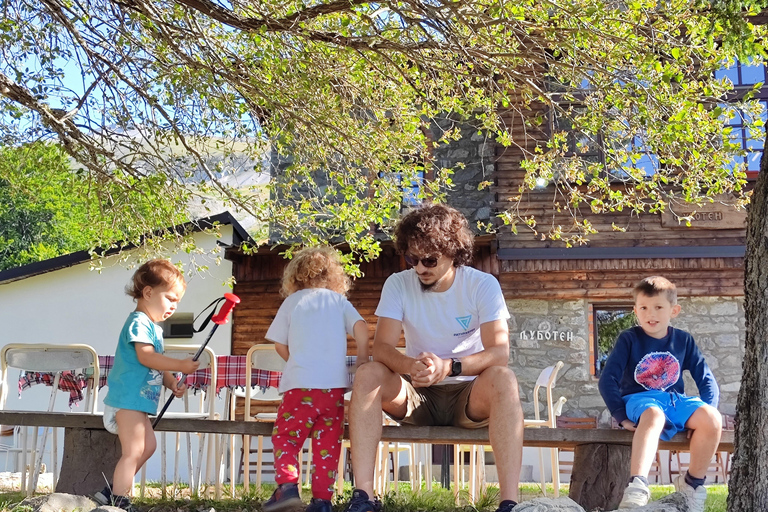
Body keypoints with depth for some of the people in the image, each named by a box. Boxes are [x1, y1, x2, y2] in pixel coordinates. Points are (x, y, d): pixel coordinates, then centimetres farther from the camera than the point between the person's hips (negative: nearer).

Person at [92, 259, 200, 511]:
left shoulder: (153, 328, 19)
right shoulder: (138, 322, -13)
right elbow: (146, 357, -26)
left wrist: (171, 382, 5)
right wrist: (180, 366, -24)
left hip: (138, 400, 11)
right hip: (128, 398, -11)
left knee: (148, 445, 17)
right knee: (133, 450, -9)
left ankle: (111, 491, 21)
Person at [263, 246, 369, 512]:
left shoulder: (291, 301, 10)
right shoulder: (339, 300, 12)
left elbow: (280, 345, 10)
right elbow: (361, 327, -2)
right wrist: (362, 360, 10)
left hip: (300, 384, -1)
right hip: (335, 384, 2)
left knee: (285, 437, 5)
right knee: (328, 444, 8)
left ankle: (287, 485, -13)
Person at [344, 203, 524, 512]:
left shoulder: (483, 285, -9)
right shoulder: (398, 284, -4)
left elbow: (499, 352, -19)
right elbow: (382, 347, -14)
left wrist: (449, 367, -38)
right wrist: (409, 365, -38)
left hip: (468, 395, -2)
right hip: (417, 394, 2)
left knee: (503, 379, -34)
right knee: (367, 374, -26)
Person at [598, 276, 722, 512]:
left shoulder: (683, 340, 6)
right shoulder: (629, 339, -4)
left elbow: (706, 379, 9)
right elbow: (607, 380, -9)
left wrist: (706, 413, -6)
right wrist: (622, 417, -17)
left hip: (675, 400, 4)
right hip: (639, 399, -4)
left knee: (712, 419, -26)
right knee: (653, 414, -40)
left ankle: (693, 482, -5)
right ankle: (637, 487, -49)